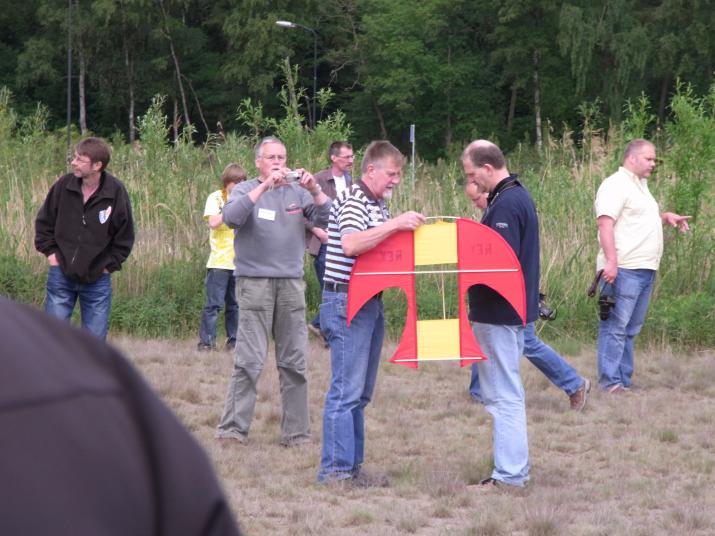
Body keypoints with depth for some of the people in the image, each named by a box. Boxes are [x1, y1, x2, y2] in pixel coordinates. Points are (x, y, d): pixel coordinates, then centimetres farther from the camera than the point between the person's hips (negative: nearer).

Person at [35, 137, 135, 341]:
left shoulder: (116, 192, -11)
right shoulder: (64, 186, -7)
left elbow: (125, 236, -1)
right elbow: (43, 222, 7)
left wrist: (109, 264, -4)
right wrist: (49, 251, 1)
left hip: (97, 280, -1)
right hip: (61, 275, 1)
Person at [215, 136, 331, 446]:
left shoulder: (297, 192, 13)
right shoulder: (246, 190, 6)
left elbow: (327, 219, 4)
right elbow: (231, 218, -14)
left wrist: (315, 191, -12)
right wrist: (265, 185, -19)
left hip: (291, 283, 3)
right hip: (255, 282, -3)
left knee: (294, 361, 4)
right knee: (249, 360, -9)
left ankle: (296, 431, 9)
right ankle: (233, 428, -8)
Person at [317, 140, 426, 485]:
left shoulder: (377, 206, 19)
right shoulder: (351, 201, -12)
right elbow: (351, 244, -28)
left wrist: (408, 231, 12)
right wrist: (395, 225, -28)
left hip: (370, 301, 10)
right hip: (346, 303, -10)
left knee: (359, 392, 12)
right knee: (346, 390, -10)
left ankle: (351, 467, 16)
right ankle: (335, 469, -8)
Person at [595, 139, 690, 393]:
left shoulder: (640, 185, 21)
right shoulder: (616, 185, -10)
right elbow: (605, 223, -19)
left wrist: (666, 217, 15)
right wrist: (611, 262, -27)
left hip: (645, 268, 10)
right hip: (624, 269, -10)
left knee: (630, 329, 13)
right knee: (615, 327, -9)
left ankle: (624, 380, 17)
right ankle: (610, 382, -10)